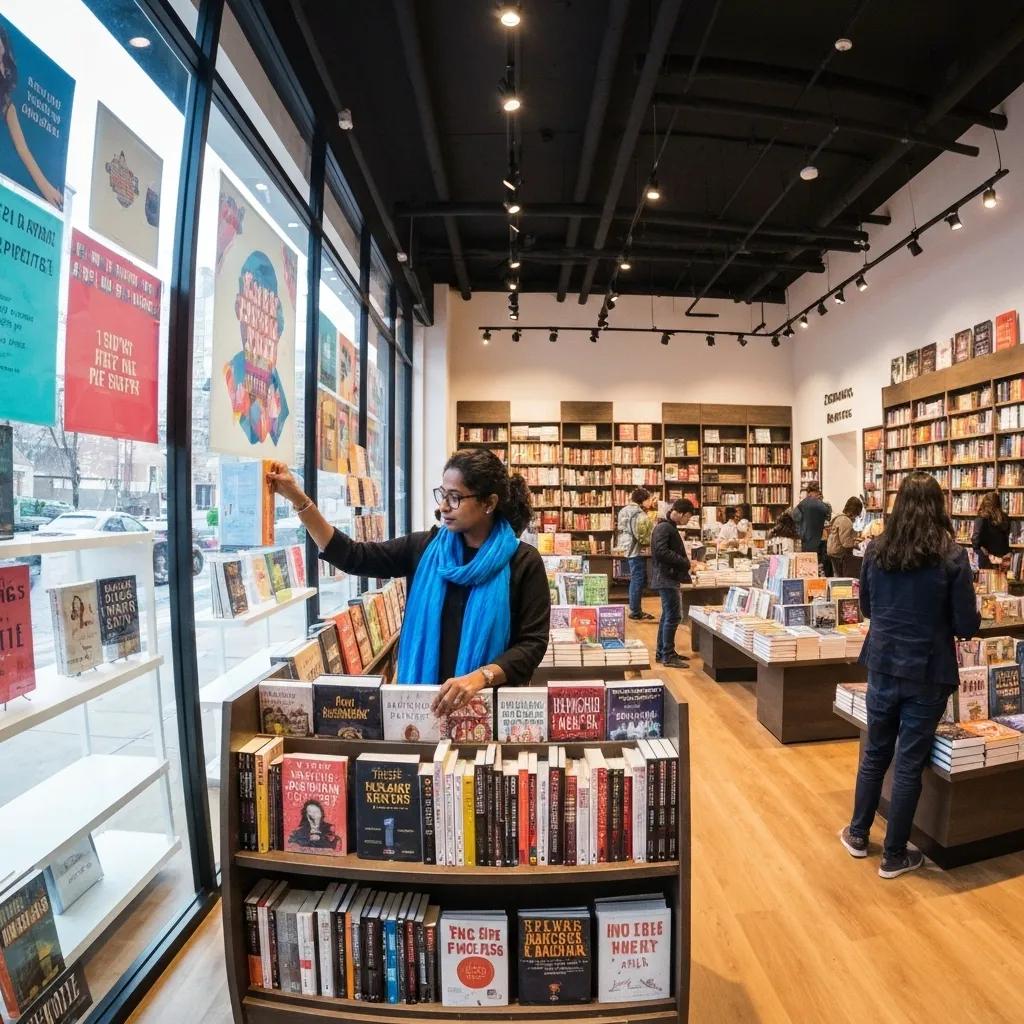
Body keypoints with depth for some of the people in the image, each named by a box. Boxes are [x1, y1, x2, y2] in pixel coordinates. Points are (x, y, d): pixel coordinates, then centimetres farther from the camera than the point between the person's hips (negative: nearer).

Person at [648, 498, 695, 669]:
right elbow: (662, 552, -25)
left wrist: (687, 563, 7)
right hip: (666, 578, -11)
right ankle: (668, 656, -2)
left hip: (668, 578, 11)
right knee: (673, 616, -8)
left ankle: (662, 653, 21)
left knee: (668, 616, 14)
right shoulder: (664, 528, -14)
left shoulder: (670, 528, 17)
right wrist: (686, 563, -18)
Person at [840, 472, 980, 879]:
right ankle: (894, 856, 24)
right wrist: (937, 616, 11)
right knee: (910, 763, 9)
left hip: (882, 666, 3)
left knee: (875, 753, 19)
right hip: (927, 673, -3)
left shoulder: (876, 550, -3)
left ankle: (858, 835, 33)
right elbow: (967, 626, -9)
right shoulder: (951, 557, -13)